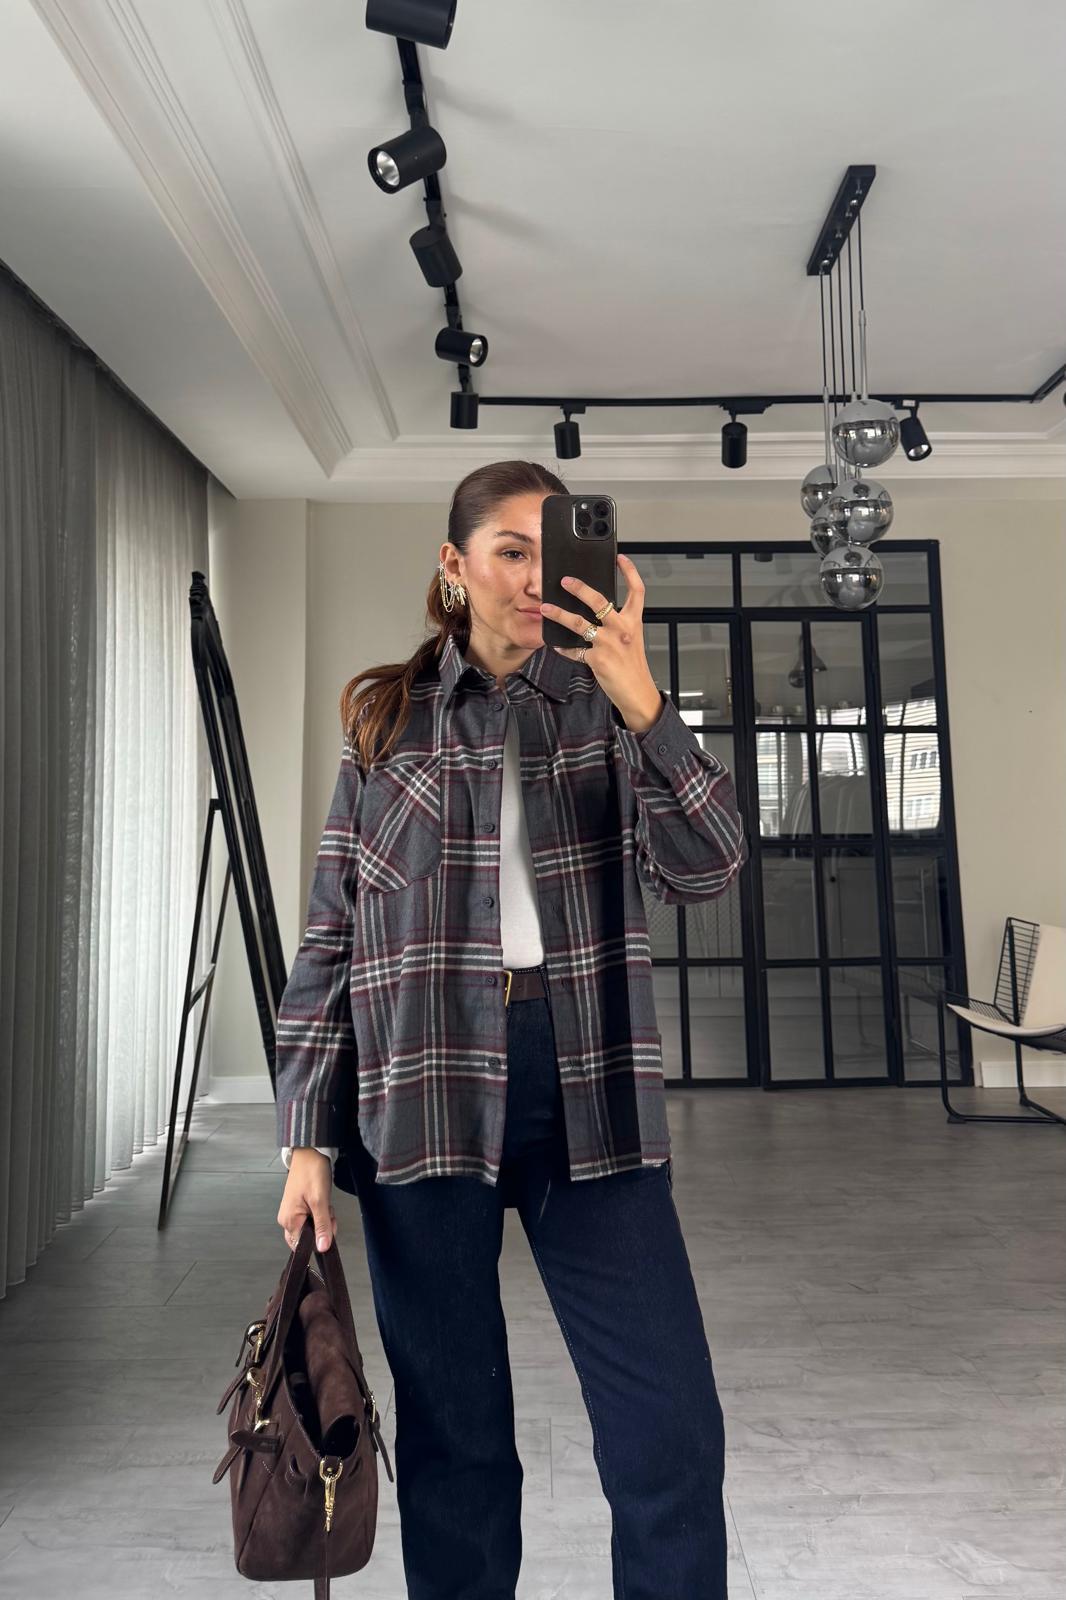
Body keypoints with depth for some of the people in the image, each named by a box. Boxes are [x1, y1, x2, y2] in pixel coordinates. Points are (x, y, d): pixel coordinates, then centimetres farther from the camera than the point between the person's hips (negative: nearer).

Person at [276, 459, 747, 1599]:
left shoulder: (600, 705, 7)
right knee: (454, 1432, 12)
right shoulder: (385, 721, 5)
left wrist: (643, 706, -20)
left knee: (673, 1429, 3)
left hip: (587, 1086, 1)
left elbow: (708, 869, -8)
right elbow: (330, 934, 5)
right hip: (426, 1089, 0)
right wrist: (306, 1136, 1)